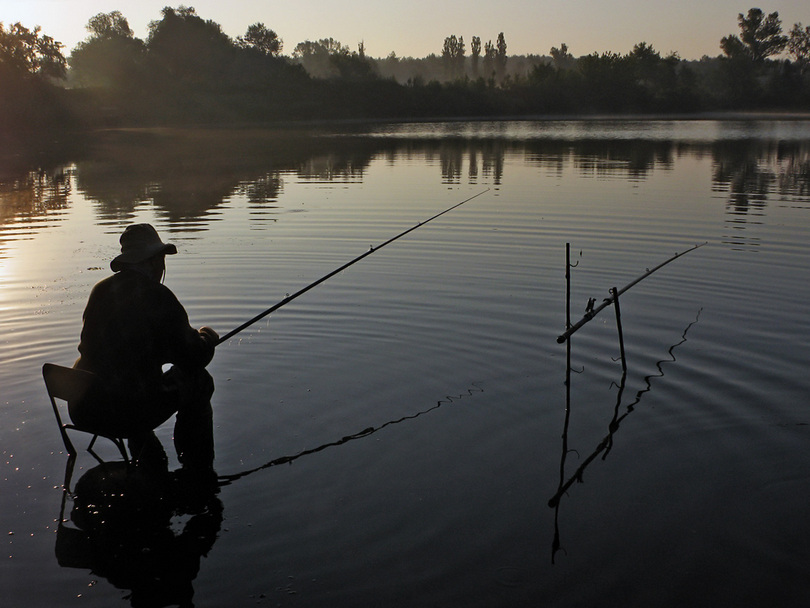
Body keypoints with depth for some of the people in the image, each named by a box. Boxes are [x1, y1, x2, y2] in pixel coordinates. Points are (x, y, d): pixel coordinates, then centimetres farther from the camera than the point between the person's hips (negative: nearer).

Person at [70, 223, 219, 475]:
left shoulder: (100, 290, 8)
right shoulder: (157, 296, -13)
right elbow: (193, 359, -8)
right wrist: (206, 337, 15)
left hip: (83, 411, 7)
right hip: (127, 414, -7)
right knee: (199, 381, 12)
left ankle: (149, 462, 42)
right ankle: (198, 470, 20)